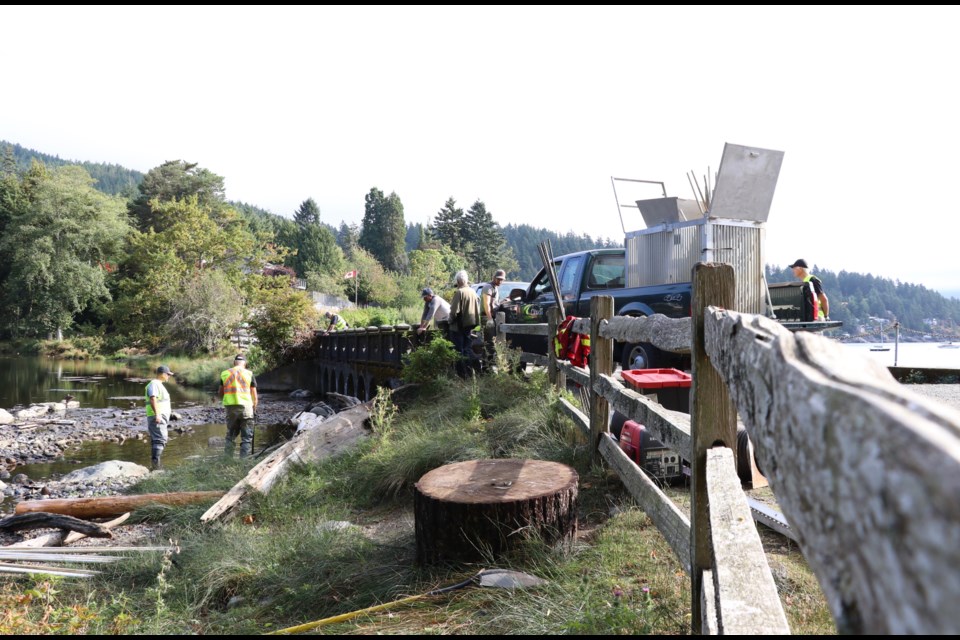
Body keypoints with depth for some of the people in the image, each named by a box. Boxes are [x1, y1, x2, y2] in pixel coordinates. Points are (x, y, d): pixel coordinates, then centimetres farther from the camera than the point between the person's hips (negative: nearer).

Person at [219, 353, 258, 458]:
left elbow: (221, 393, 12)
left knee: (230, 435, 17)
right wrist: (254, 408, 13)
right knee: (247, 437, 3)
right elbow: (254, 394, 1)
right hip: (246, 406, -3)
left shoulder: (225, 373, 7)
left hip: (230, 407, 3)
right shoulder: (249, 374, 0)